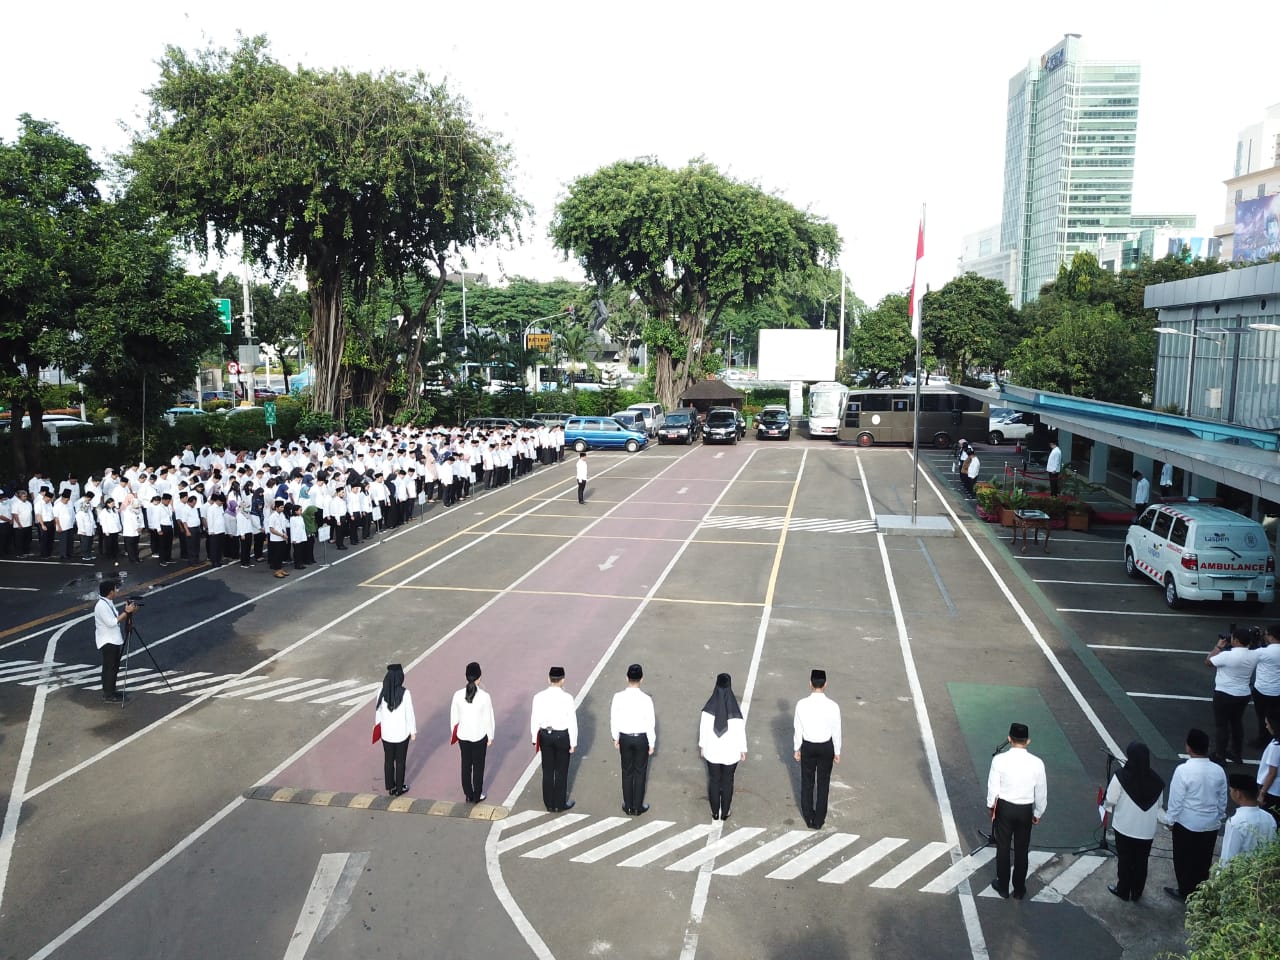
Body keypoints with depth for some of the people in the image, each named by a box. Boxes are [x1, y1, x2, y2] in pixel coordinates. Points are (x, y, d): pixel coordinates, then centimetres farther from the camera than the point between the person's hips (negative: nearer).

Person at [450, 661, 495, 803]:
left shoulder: (458, 695, -11)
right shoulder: (484, 696, -18)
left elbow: (454, 717, -1)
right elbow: (488, 718, -10)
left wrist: (454, 734, 14)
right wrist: (490, 736, 4)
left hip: (463, 735, 2)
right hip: (480, 736, -2)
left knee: (466, 766, 16)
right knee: (478, 766, 14)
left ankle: (468, 795, 27)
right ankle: (477, 796, 25)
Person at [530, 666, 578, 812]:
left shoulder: (538, 697, -11)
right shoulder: (567, 698, -18)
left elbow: (535, 720, -3)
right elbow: (572, 722, -12)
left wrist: (535, 739, 10)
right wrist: (573, 743, -1)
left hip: (545, 735, 3)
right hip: (562, 736, -3)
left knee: (547, 771, 15)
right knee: (561, 771, 13)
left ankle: (549, 804, 26)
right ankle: (560, 804, 24)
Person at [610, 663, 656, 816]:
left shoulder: (618, 697, -14)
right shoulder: (646, 699, -20)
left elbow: (614, 720, -3)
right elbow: (650, 723, -12)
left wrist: (615, 738, 12)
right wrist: (652, 744, 1)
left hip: (625, 738, 2)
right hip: (641, 738, -2)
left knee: (627, 772, 17)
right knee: (640, 773, 14)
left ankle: (628, 807, 27)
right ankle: (637, 807, 23)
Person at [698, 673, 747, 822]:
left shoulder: (709, 707, -15)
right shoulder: (735, 707, -18)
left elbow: (703, 728, -5)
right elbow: (741, 730, -10)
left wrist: (701, 745, 11)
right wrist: (743, 749, 3)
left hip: (712, 751, 1)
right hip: (731, 752, -1)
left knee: (714, 780, 17)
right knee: (727, 781, 16)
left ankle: (715, 812, 27)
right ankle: (725, 812, 26)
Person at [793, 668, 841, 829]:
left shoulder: (802, 704, -19)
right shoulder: (833, 706, -21)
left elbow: (797, 729, -8)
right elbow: (836, 732, -10)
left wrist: (797, 749, 7)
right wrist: (837, 752, 5)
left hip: (808, 746, 1)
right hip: (826, 747, 0)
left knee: (807, 782, 19)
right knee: (823, 783, 16)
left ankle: (808, 817, 34)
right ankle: (819, 820, 28)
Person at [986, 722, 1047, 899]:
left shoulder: (999, 760, -19)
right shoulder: (1037, 763, -15)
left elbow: (993, 787, -9)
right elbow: (1041, 792, -5)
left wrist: (991, 806, 9)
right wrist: (1038, 813, 11)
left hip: (1004, 808, -1)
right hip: (1025, 810, 1)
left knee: (1003, 848, 16)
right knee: (1021, 850, 16)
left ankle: (1003, 887, 29)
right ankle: (1019, 890, 30)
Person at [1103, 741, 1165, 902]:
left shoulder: (1121, 776, -18)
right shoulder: (1156, 779, -5)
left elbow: (1110, 801, -13)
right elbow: (1158, 805, 3)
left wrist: (1107, 807, 9)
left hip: (1125, 826, -3)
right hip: (1147, 829, 3)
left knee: (1125, 859, 13)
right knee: (1141, 861, 16)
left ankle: (1123, 891, 25)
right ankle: (1137, 892, 28)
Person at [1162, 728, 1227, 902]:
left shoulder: (1183, 770, -22)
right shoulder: (1218, 771, -7)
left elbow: (1176, 799, -16)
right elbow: (1223, 800, 6)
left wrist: (1170, 820, -1)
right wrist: (1218, 817, 22)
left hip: (1187, 823, -5)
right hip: (1211, 824, 5)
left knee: (1184, 858, 13)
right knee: (1203, 859, 20)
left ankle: (1185, 891, 25)